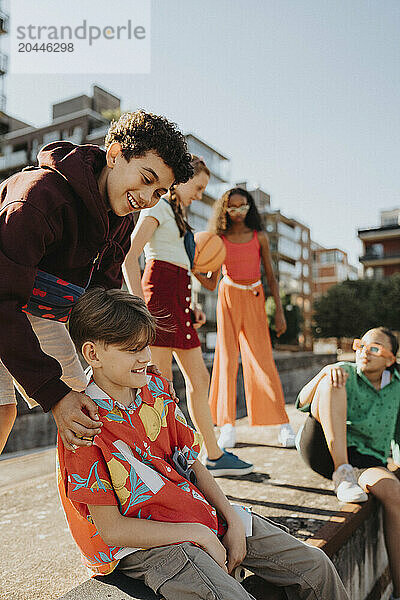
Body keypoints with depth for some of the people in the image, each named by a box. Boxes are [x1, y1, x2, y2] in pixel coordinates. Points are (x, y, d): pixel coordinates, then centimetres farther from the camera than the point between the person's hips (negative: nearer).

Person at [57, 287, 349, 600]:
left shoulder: (155, 389, 4)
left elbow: (191, 462, 9)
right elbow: (111, 530, -16)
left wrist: (232, 519, -1)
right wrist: (196, 534, -18)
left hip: (206, 515, 7)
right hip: (145, 543, -6)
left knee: (315, 566, 3)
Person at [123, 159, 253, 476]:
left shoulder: (178, 215, 27)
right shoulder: (157, 208, 0)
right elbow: (130, 258, -11)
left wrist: (191, 307, 15)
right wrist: (140, 304, -19)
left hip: (180, 295, 9)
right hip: (160, 288, -9)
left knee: (199, 378, 8)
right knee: (160, 378, -9)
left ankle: (215, 456, 16)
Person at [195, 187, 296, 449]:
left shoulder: (260, 237, 4)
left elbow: (271, 277, 6)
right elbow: (212, 283, 2)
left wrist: (279, 311, -1)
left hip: (255, 300, 0)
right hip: (228, 300, 1)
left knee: (263, 361, -6)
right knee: (227, 360, -3)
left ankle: (283, 424, 4)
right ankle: (228, 427, 2)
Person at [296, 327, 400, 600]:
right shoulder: (345, 373, 0)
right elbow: (304, 402, -17)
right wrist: (324, 372, -35)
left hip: (365, 458, 2)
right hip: (323, 450, -2)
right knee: (332, 382, -25)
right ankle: (342, 474, -30)